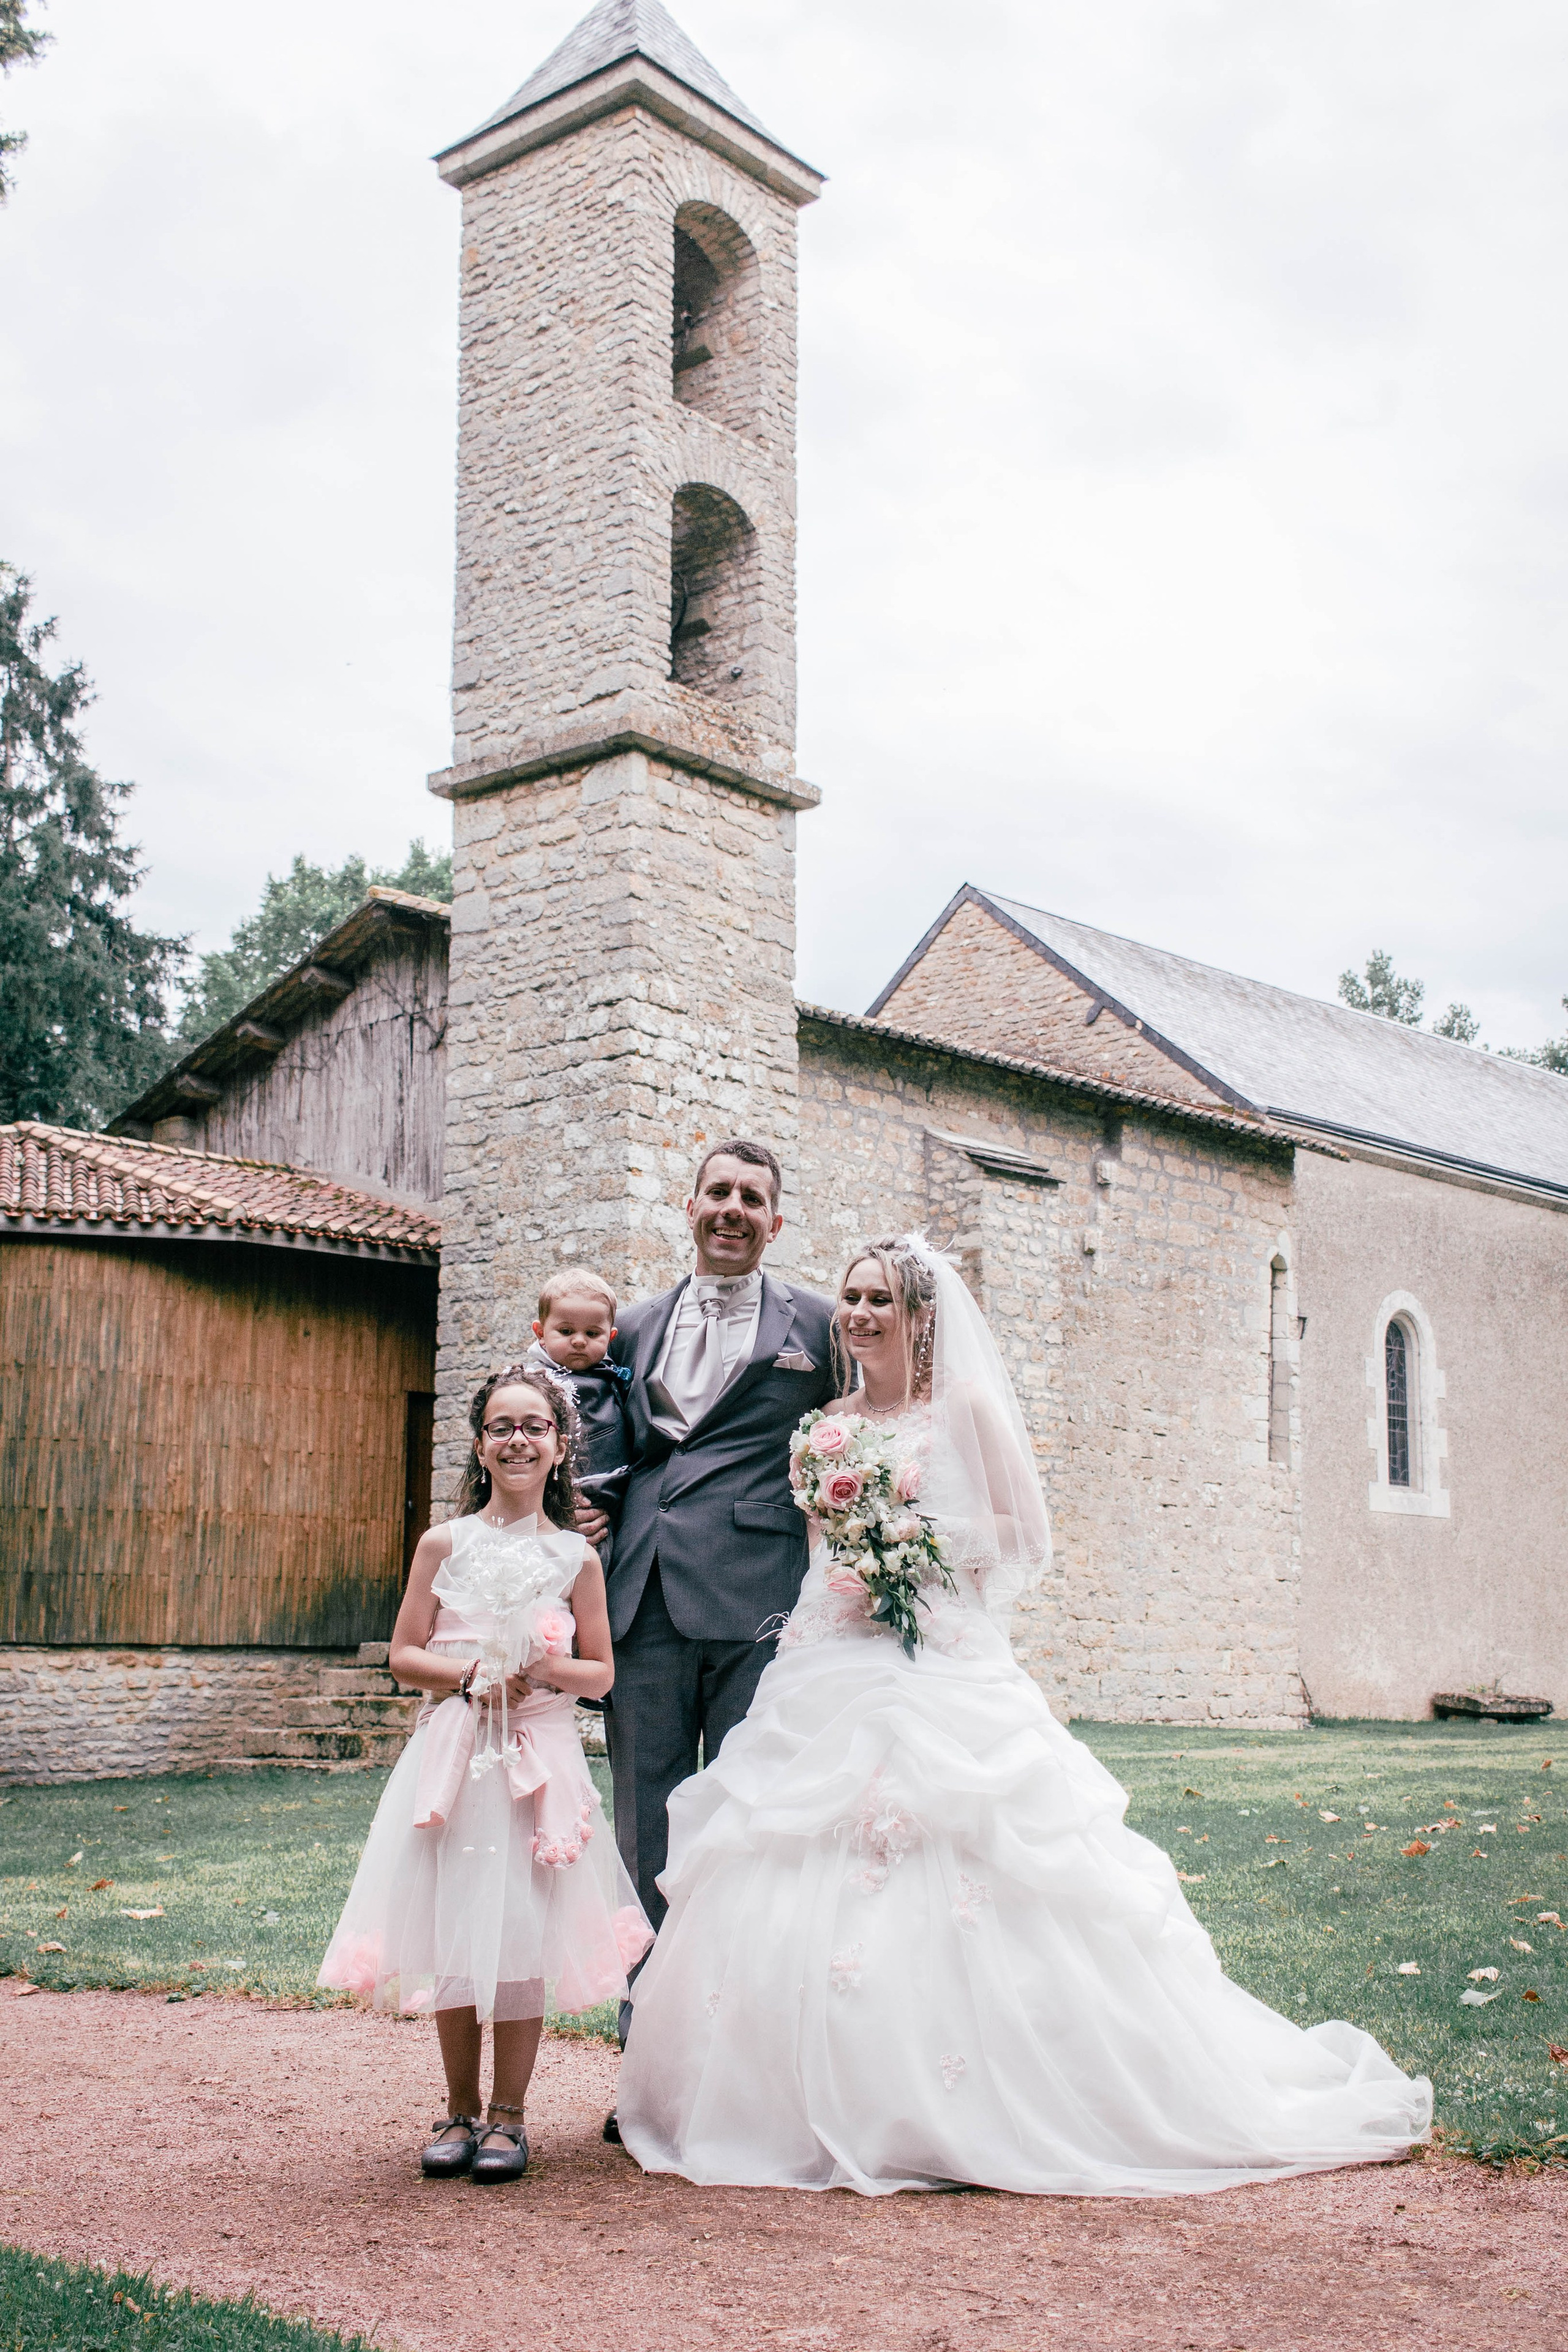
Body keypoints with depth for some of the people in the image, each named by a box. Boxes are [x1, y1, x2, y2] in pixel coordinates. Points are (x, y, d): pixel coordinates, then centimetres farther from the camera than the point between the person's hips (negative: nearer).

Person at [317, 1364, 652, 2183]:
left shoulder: (577, 1558, 4)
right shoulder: (445, 1544, 4)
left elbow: (602, 1673, 8)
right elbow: (404, 1654, 4)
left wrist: (549, 1669, -12)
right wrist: (474, 1674, -12)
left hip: (540, 1764, 0)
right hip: (451, 1758, 0)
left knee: (525, 1931, -1)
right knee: (453, 1931, 3)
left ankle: (508, 2114, 13)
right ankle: (459, 2111, 19)